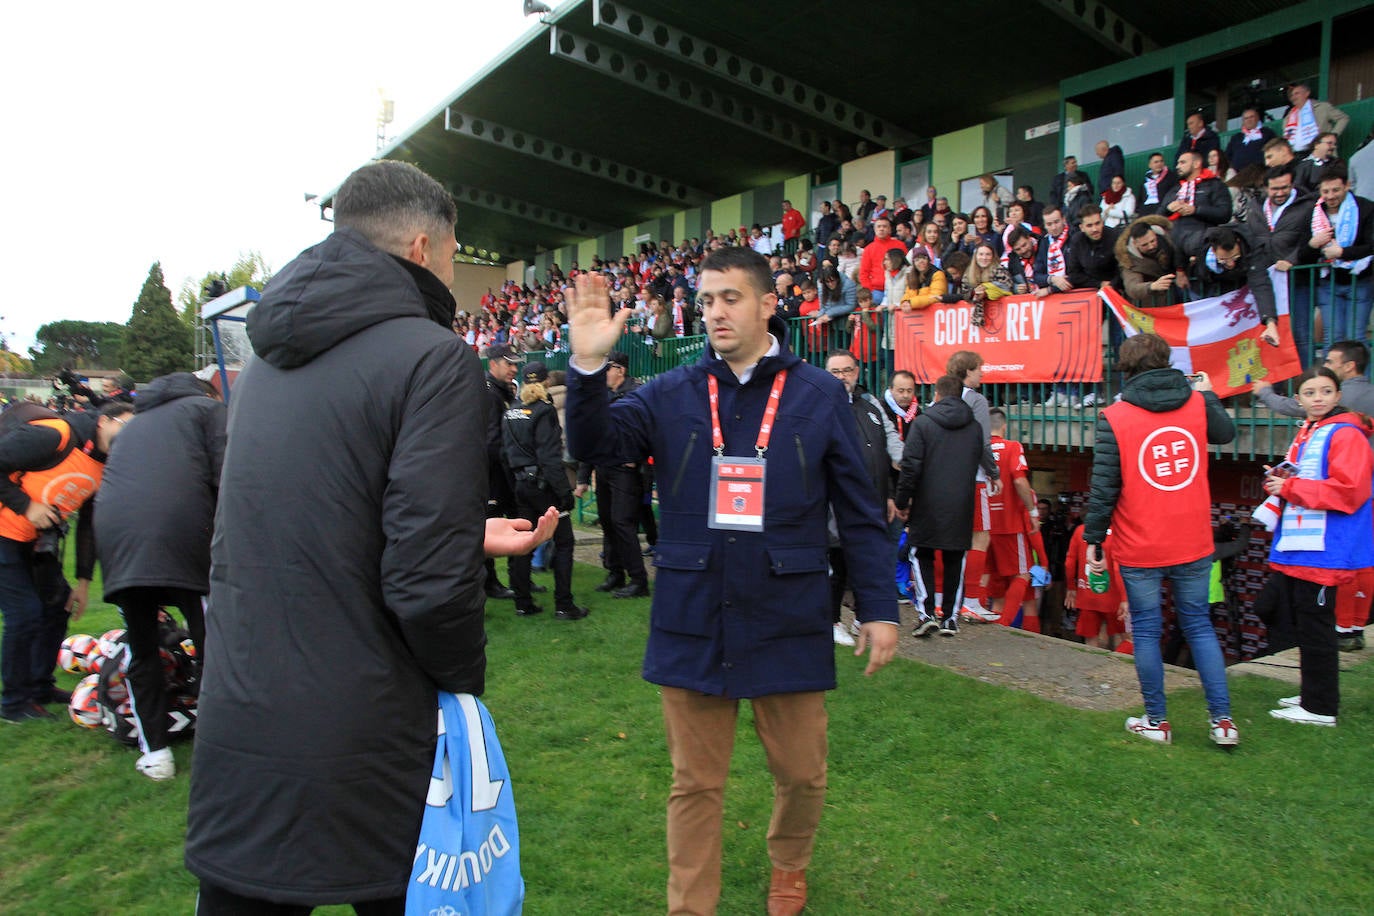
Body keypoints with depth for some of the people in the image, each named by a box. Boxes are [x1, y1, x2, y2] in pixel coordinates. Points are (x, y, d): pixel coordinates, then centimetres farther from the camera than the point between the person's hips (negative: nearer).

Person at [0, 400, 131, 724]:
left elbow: (89, 526, 10)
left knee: (58, 606, 12)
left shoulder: (104, 469, 4)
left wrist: (83, 581, 10)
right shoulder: (57, 435, -22)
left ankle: (40, 686, 29)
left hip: (36, 540, 9)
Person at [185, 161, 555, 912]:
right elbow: (430, 583, -22)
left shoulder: (270, 358, 9)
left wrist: (464, 533, 15)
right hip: (358, 754, -7)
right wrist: (466, 681, -4)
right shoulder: (434, 357, -16)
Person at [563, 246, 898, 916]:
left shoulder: (818, 395, -1)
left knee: (801, 773, 16)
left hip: (788, 625, 0)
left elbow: (859, 513, 2)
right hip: (692, 625, 1)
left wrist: (878, 608, 2)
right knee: (695, 783, 13)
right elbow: (595, 444, -10)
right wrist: (588, 366, -25)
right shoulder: (672, 394, 2)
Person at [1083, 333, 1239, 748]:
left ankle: (1157, 721, 17)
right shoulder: (1198, 404, -1)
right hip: (1193, 545, 3)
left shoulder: (1114, 418, -11)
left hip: (1139, 550, -3)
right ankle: (1223, 720, 17)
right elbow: (1226, 432, 22)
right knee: (1199, 626, 15)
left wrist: (1093, 540, -3)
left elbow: (1104, 488, -12)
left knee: (1146, 631, 8)